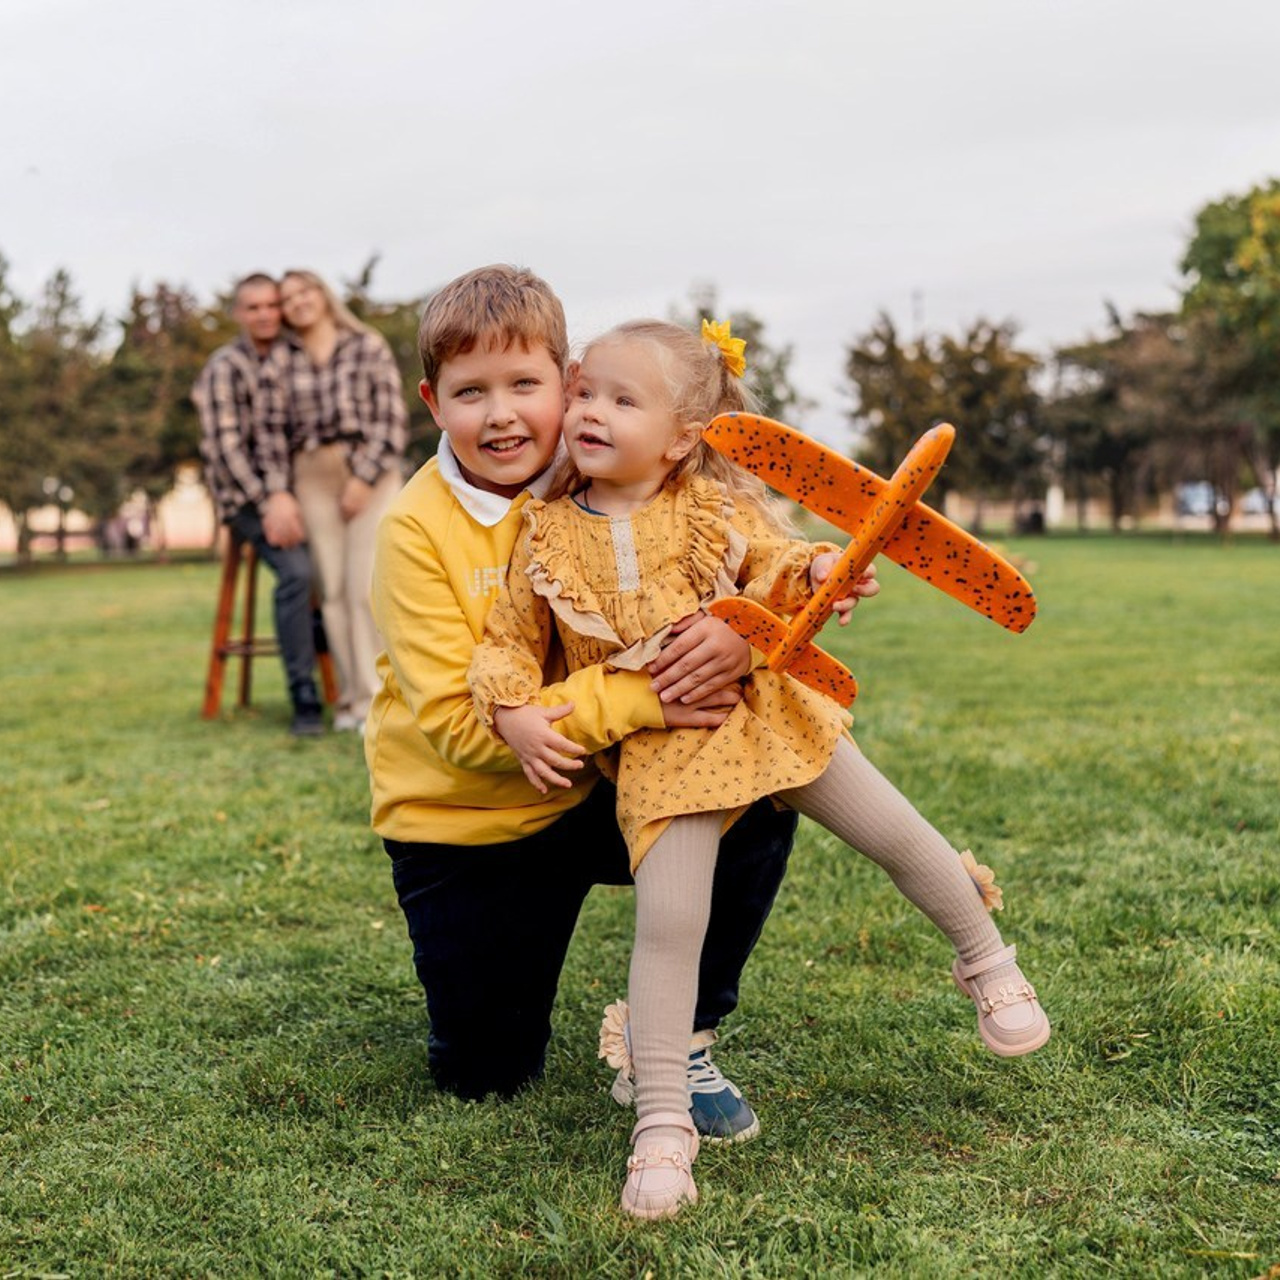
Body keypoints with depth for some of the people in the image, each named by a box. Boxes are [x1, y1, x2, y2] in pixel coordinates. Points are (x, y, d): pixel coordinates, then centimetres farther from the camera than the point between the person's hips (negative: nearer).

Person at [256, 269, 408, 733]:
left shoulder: (369, 347, 3)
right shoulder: (279, 362, 8)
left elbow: (392, 419, -2)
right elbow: (272, 430, 3)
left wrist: (364, 478, -9)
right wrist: (279, 493, -7)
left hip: (372, 473, -2)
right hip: (312, 477, 3)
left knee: (368, 586, -12)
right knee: (333, 589, 0)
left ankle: (377, 697, -7)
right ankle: (353, 697, 6)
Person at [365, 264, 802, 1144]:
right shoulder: (417, 530, -20)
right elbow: (458, 721, -26)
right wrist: (639, 699, -36)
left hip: (599, 795, 2)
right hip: (464, 825, -2)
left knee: (758, 813, -24)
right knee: (487, 1076, 4)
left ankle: (678, 1041, -2)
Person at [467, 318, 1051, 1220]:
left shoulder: (714, 509, -1)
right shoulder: (549, 536, 0)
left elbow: (771, 572, 5)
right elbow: (511, 638, 8)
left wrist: (810, 572, -17)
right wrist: (514, 712, -9)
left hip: (764, 712, 1)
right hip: (662, 749, -1)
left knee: (896, 834, 8)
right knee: (668, 921, -14)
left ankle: (988, 962, 36)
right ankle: (662, 1122, -2)